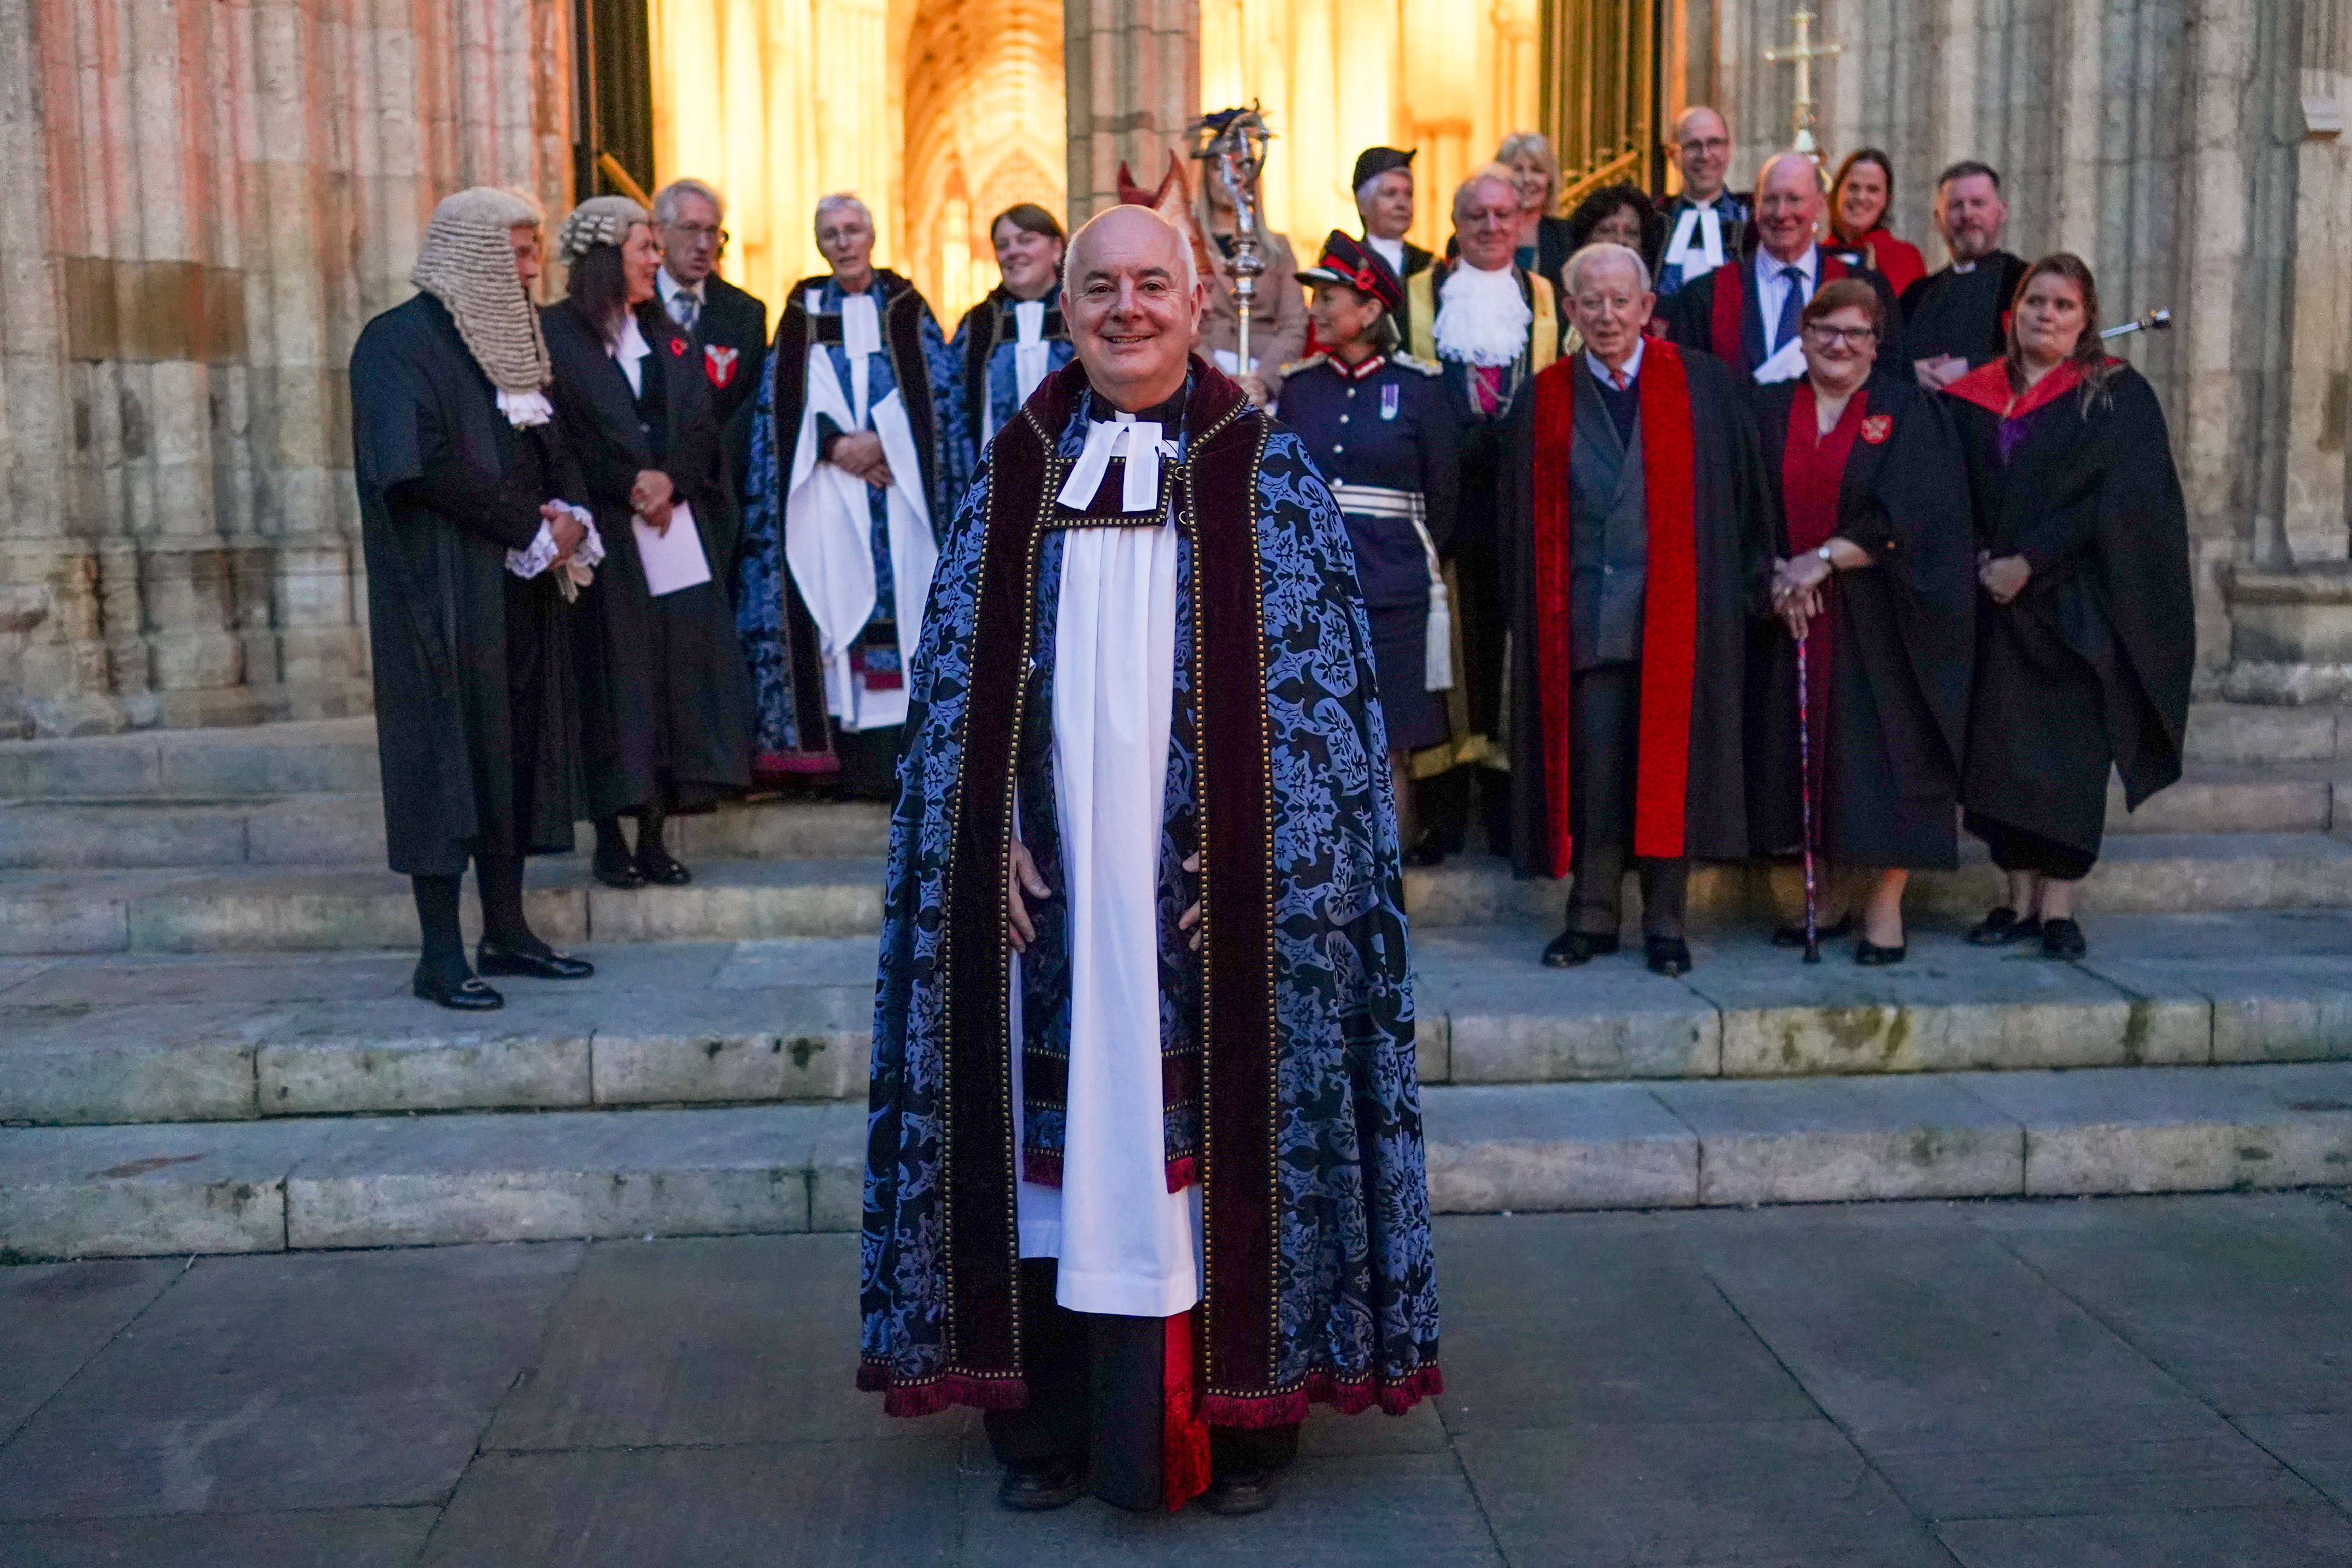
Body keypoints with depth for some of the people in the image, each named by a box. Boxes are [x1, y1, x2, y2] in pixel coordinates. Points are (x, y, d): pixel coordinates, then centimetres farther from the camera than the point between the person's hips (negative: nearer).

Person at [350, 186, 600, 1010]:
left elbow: (553, 447, 19)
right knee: (449, 753, -5)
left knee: (517, 751, 8)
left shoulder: (514, 337, 16)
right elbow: (416, 463, -19)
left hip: (525, 586, 8)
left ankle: (506, 931, 17)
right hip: (445, 592, -7)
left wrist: (567, 514, -3)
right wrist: (531, 523, -15)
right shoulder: (399, 341, -8)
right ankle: (440, 956, 1)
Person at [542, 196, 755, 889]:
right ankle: (610, 839, 5)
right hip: (602, 535, -5)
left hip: (678, 536, 5)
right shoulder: (553, 335, 0)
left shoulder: (670, 338, 17)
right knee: (612, 682, -4)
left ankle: (654, 837, 8)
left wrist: (670, 482, -9)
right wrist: (632, 489, -12)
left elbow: (701, 429, 10)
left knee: (674, 680, 1)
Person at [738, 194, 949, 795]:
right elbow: (782, 399, 5)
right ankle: (852, 759, -5)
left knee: (904, 596, -7)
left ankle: (906, 748, -4)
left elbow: (934, 388, 3)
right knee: (836, 602, -6)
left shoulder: (907, 307, 11)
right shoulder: (802, 312, 12)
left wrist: (882, 441, -10)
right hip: (825, 485, 0)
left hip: (902, 478, 0)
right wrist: (835, 444, -11)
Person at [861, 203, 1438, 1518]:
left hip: (1212, 893, -2)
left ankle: (1237, 1420, 19)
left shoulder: (1266, 473, 1)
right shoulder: (1015, 478, 8)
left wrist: (1260, 868, -10)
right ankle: (1052, 1421, 20)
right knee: (1058, 1134, 6)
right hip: (1053, 887, 2)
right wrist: (995, 845, -4)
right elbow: (960, 686, 7)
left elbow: (1318, 688, -2)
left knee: (1216, 1127, 4)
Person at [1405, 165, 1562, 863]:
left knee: (1515, 646, 2)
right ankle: (1441, 811, 3)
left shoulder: (1548, 302, 15)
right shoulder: (1418, 296, 10)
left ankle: (1511, 806, 11)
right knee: (1447, 647, -3)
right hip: (1445, 493, -1)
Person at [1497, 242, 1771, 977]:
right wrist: (1532, 610, 5)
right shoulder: (1546, 401, 8)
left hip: (1678, 611, -1)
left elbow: (1743, 489, 4)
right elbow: (1522, 523, 10)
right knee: (1591, 768, 1)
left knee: (1669, 763, 1)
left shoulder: (1702, 383, 3)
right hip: (1584, 618, 1)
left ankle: (1665, 920, 11)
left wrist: (1748, 589, 0)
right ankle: (1593, 916, 12)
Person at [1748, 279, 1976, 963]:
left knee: (1884, 756, -3)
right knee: (1804, 754, 6)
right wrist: (1774, 571, -13)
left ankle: (1885, 908, 6)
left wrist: (1822, 560, -17)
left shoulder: (1910, 412, 0)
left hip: (1879, 623, -3)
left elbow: (1910, 518, -11)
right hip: (1790, 617, 3)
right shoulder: (1768, 412, 9)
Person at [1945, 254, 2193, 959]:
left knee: (2071, 754, -4)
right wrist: (1981, 559, -8)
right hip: (1995, 607, 3)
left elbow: (2121, 499, -9)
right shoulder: (1973, 397, 10)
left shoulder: (2118, 396, 0)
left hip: (2078, 605, -3)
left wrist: (2030, 562, -15)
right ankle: (2020, 897, 11)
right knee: (2000, 750, 3)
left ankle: (2058, 906, 1)